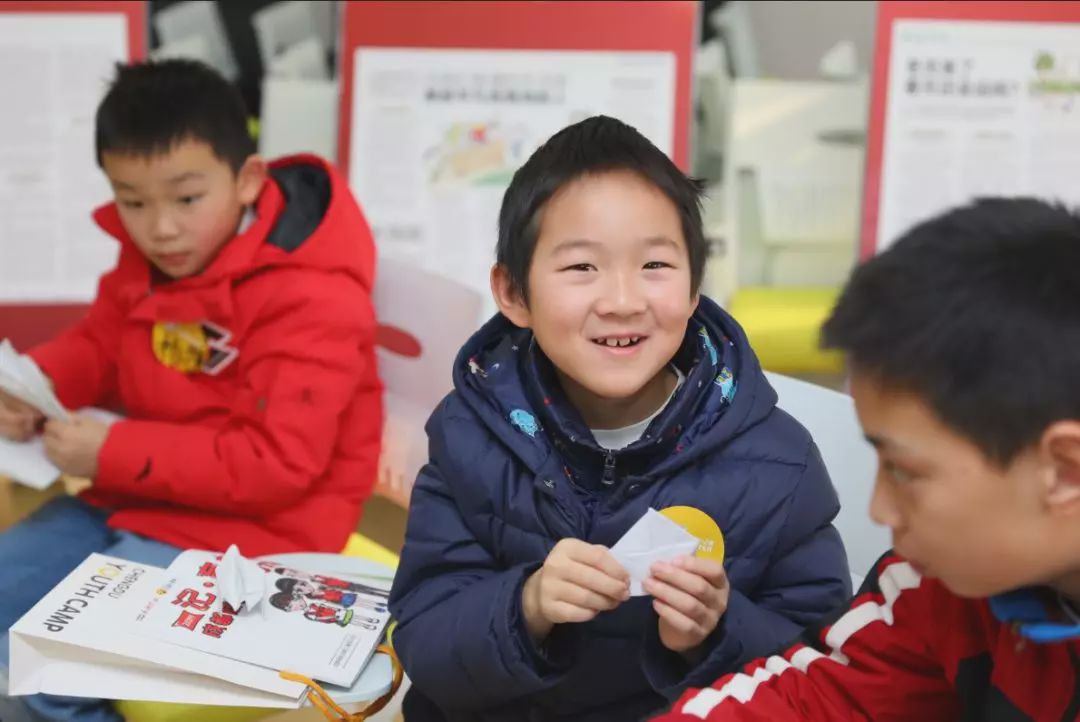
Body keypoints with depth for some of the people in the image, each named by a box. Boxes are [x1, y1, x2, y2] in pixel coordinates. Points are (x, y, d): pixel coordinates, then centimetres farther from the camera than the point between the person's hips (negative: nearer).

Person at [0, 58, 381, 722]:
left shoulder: (311, 300, -24)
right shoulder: (147, 256, 1)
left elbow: (275, 466, -26)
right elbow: (99, 343, 15)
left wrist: (116, 454, -27)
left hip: (247, 527, -8)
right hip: (137, 496, 8)